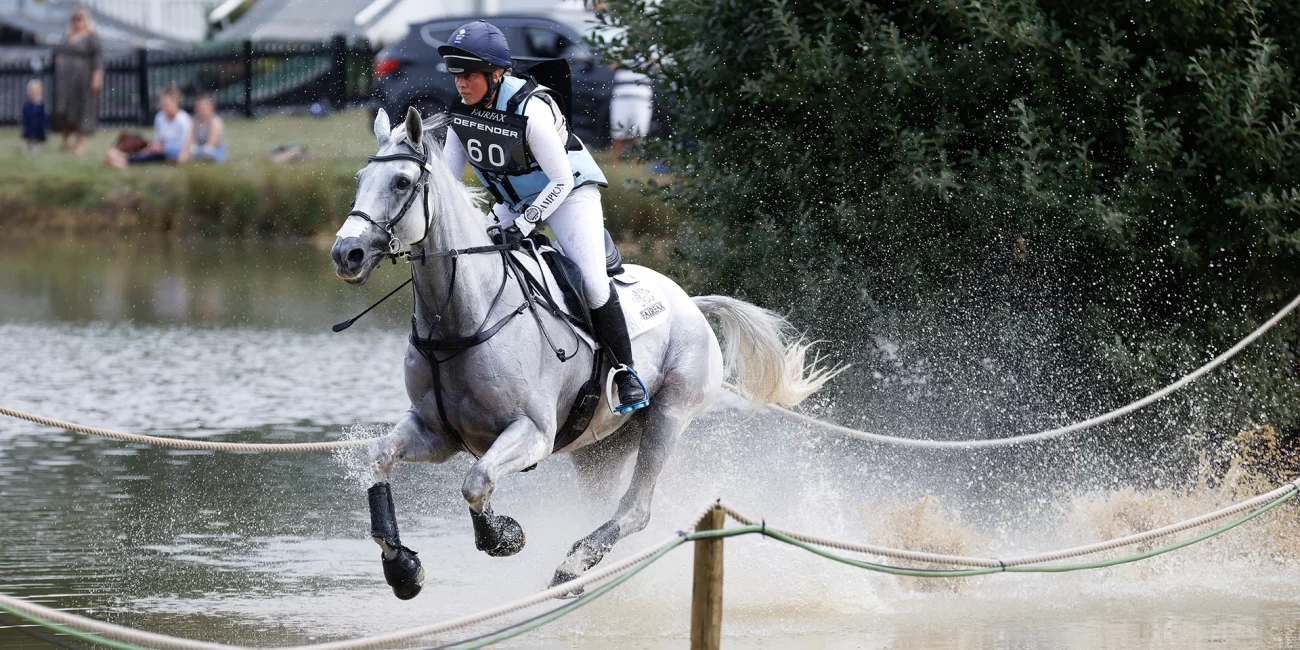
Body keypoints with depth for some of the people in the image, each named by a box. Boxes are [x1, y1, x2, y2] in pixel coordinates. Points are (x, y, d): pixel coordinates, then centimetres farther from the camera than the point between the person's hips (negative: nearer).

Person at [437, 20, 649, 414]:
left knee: (592, 282, -21)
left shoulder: (531, 111, -30)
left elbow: (561, 180, -25)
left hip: (569, 191, -7)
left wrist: (525, 223, -29)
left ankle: (625, 373, -7)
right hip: (513, 201, 7)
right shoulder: (461, 114, -10)